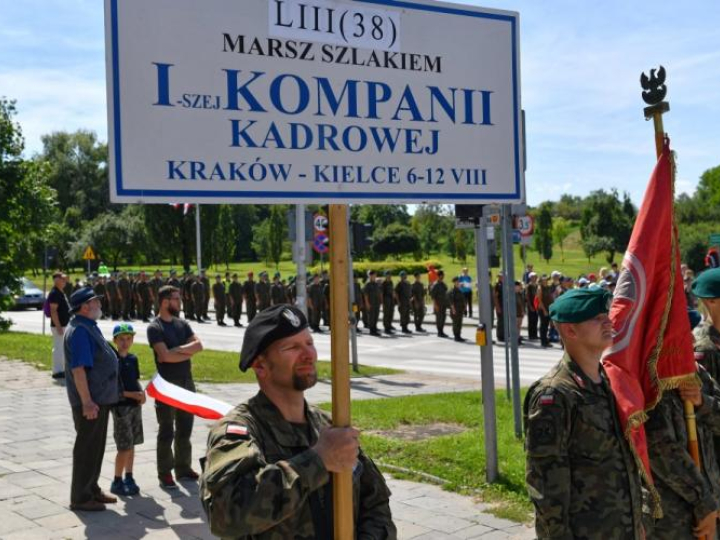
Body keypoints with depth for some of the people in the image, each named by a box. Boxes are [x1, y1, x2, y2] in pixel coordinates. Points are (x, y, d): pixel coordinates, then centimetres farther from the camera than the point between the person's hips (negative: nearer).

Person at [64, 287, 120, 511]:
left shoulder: (89, 327, 12)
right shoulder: (79, 330, -19)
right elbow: (77, 369, -25)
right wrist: (87, 402, -26)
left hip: (100, 397, 10)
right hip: (90, 400, -10)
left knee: (95, 447, 18)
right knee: (87, 448, -1)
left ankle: (92, 489, 29)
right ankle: (80, 498, 8)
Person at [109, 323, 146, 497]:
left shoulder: (133, 359, 8)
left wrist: (141, 393, -2)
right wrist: (132, 394, -20)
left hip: (135, 406, 7)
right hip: (121, 406, -7)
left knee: (132, 444, 13)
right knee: (124, 447, -5)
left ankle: (129, 478, 23)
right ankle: (117, 481, 7)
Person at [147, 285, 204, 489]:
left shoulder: (182, 323, 9)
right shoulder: (155, 327, -10)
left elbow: (198, 345, -3)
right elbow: (165, 355, -21)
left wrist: (177, 350, -16)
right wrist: (187, 354, -10)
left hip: (187, 382, 6)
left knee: (185, 429, 13)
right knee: (166, 432, 1)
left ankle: (183, 467, 24)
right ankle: (165, 473, 9)